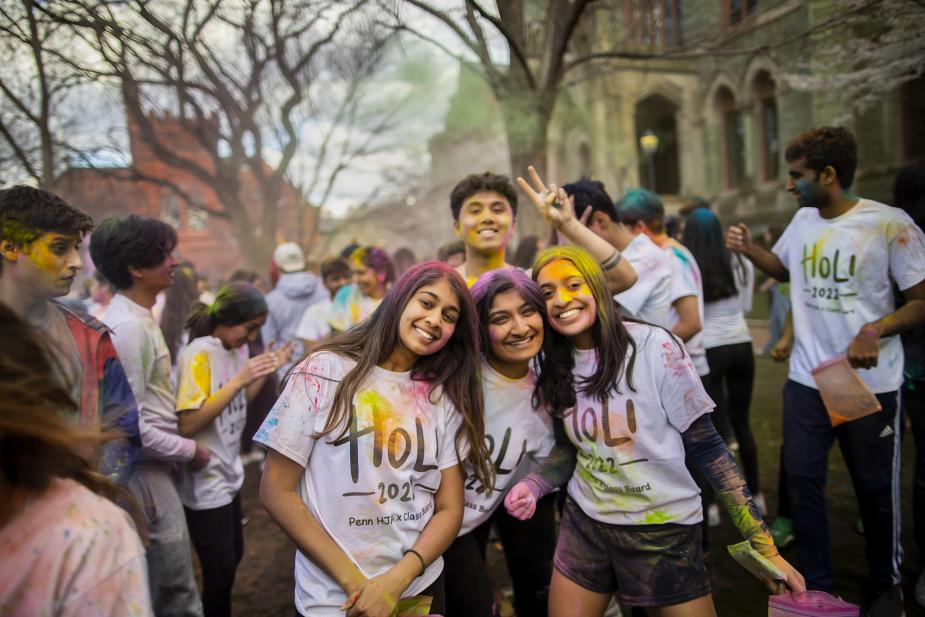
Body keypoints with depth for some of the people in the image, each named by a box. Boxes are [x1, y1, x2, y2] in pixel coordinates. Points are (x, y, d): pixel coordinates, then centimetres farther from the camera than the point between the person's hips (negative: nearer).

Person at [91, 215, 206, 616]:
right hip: (145, 472, -10)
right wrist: (190, 450, -12)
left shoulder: (137, 317, 10)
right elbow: (131, 426, -23)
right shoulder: (128, 328, -21)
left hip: (152, 468, 10)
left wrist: (179, 446, 11)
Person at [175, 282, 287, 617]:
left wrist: (263, 373, -2)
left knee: (233, 555, 20)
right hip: (205, 483, -8)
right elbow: (187, 425, -27)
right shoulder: (198, 354, -20)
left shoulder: (237, 348, 3)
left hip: (229, 474, 8)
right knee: (220, 571, 4)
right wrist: (239, 379, -29)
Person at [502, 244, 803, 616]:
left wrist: (763, 543, -12)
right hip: (584, 524, 4)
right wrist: (532, 486, -7)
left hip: (664, 532, -4)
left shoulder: (652, 345, -15)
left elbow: (705, 446, -11)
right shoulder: (553, 369, -1)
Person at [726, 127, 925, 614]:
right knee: (802, 481, 10)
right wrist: (748, 249, 5)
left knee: (875, 489, 12)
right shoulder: (803, 220, 4)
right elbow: (784, 268, 24)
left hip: (870, 385, -5)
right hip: (806, 379, 5)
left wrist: (875, 329, -28)